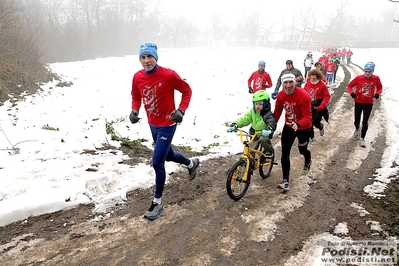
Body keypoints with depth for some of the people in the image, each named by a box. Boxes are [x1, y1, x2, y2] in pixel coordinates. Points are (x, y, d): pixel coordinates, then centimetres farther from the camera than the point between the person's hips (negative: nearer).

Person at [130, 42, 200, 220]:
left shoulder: (168, 75, -21)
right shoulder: (137, 77, -5)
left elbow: (187, 90, -8)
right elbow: (136, 96, 10)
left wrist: (181, 110, -20)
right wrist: (134, 110, -9)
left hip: (167, 124, -6)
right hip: (152, 124, 7)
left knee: (157, 163, -8)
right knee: (168, 155, 24)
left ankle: (157, 202, 10)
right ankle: (191, 163, 56)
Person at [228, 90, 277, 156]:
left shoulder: (268, 114, -16)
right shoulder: (252, 112, -2)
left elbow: (272, 123, -33)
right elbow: (245, 119, -12)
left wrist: (269, 129, -58)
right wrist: (235, 124, -30)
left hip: (264, 135, -4)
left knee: (263, 140, -34)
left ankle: (270, 151, -3)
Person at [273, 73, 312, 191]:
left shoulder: (303, 95, -29)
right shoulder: (280, 95, -14)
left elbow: (307, 116, -29)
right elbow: (277, 113, -4)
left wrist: (298, 124, -47)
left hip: (303, 127, -3)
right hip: (288, 126, 3)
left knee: (302, 150, 19)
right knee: (284, 153, -6)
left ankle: (308, 162, 58)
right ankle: (286, 181, 0)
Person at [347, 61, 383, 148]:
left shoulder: (376, 78, -9)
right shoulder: (358, 78, -12)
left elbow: (380, 87, 8)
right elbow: (350, 85, 0)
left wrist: (378, 93, -11)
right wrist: (351, 92, -18)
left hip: (369, 103, 0)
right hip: (358, 102, 0)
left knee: (365, 122, 0)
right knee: (357, 120, 12)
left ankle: (362, 139, 14)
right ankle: (357, 129, 48)